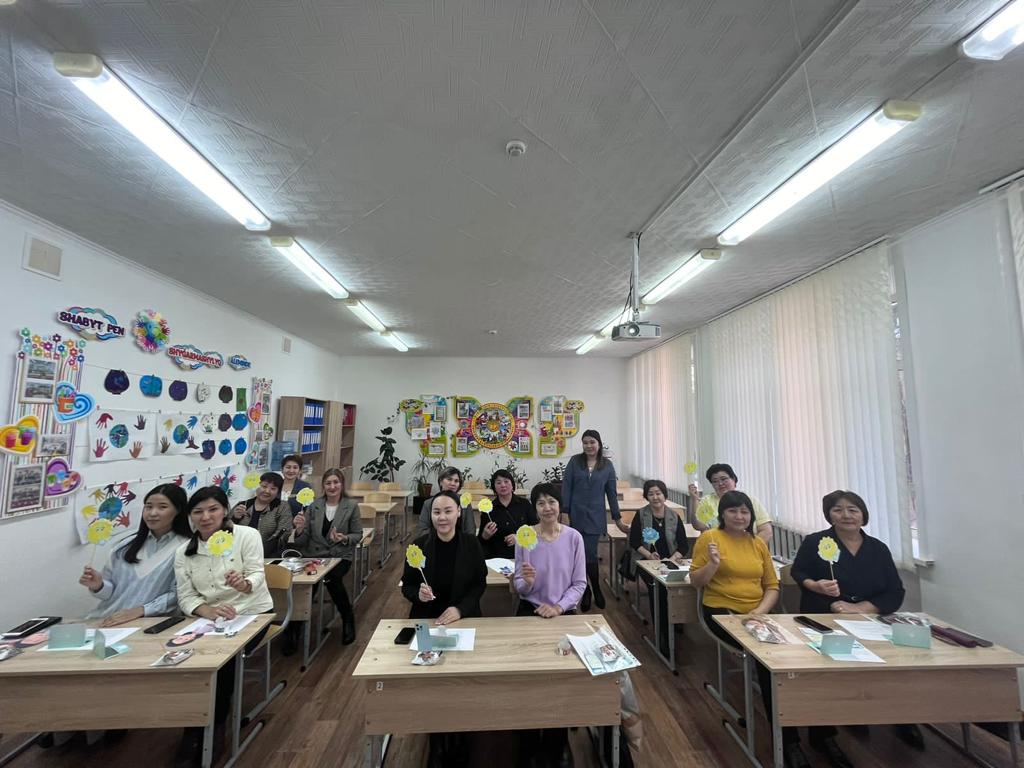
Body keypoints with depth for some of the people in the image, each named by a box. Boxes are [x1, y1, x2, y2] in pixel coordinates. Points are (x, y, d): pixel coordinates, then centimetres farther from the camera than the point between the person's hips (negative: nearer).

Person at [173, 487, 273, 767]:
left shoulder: (247, 535, -10)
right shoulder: (183, 552, 1)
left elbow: (257, 575, -16)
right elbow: (186, 597, -3)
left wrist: (245, 584, -40)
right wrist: (209, 611, -24)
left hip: (252, 613, -3)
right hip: (209, 617, 3)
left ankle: (201, 732, 2)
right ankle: (203, 729, 2)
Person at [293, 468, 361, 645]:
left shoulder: (351, 506, -1)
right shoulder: (314, 506, 5)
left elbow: (358, 534, 5)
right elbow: (303, 541, 5)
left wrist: (344, 539, -14)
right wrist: (300, 528, -16)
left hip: (340, 556, -2)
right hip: (314, 555, 2)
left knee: (332, 577, -31)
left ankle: (348, 619, -4)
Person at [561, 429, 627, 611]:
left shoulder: (607, 465, 2)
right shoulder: (575, 461, -1)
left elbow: (611, 493, 6)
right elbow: (566, 487, -3)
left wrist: (618, 519, 8)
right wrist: (564, 512, -8)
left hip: (595, 516, 0)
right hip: (576, 514, 0)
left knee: (590, 554, -1)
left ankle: (596, 589, 26)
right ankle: (587, 590, 28)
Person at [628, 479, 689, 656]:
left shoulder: (674, 516, 5)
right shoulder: (641, 515, 1)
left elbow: (684, 545, 3)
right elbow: (633, 542, 0)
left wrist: (672, 558, -14)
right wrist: (649, 555, -15)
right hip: (647, 562, -1)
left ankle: (665, 635, -9)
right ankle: (663, 637, -11)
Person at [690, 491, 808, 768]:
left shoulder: (759, 543, 10)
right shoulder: (709, 538, -4)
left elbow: (772, 587, 12)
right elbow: (695, 582, -4)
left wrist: (760, 611, -6)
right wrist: (713, 563, -22)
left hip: (757, 614, 4)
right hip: (722, 611, -4)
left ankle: (787, 737, -2)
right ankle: (787, 738, -7)